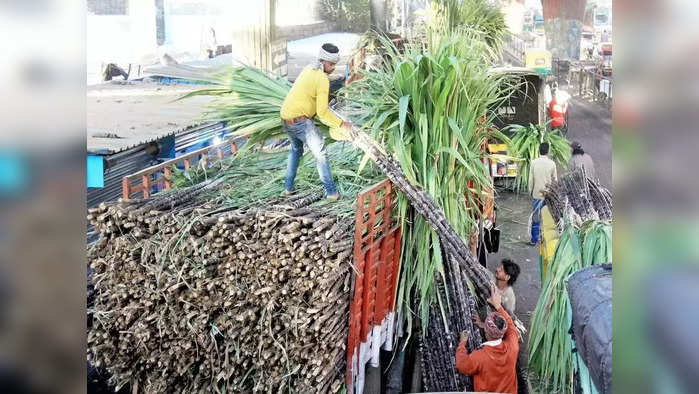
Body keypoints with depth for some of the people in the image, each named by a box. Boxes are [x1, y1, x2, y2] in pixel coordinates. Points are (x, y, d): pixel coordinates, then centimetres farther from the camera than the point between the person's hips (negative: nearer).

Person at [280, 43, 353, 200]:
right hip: (301, 121, -9)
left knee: (296, 149, 31)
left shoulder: (309, 69, 12)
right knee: (320, 153, 5)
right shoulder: (323, 80, -17)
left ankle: (288, 187, 32)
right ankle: (331, 191, 9)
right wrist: (341, 124, -9)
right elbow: (322, 112, -18)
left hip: (286, 119, 9)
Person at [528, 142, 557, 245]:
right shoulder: (551, 163, -7)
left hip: (537, 194, 1)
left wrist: (531, 191, 11)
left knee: (535, 217, 7)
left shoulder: (534, 162, -6)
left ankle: (534, 239, 10)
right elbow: (555, 179, 0)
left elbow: (531, 179, -2)